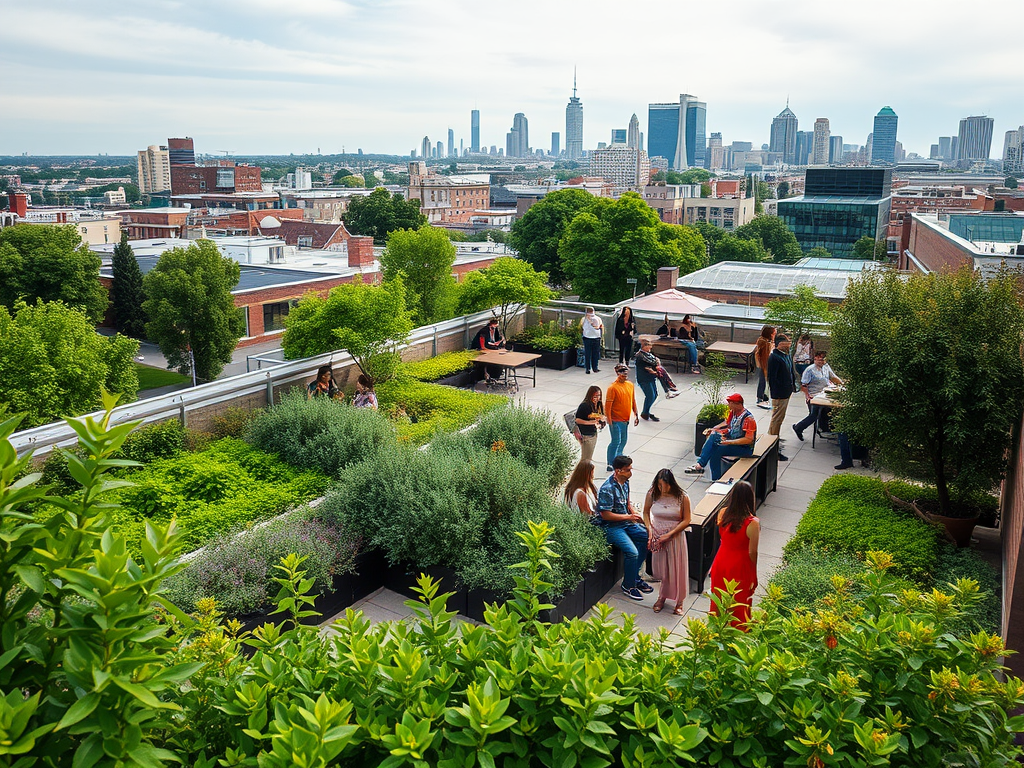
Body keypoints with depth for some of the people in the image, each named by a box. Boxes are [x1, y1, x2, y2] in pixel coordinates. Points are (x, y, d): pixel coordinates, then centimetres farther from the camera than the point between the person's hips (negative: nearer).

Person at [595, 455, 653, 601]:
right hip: (610, 526, -9)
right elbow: (605, 515, -24)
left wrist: (634, 512, -1)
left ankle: (635, 576, 14)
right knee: (632, 552, -22)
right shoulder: (607, 489, -25)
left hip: (626, 521, 9)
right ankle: (628, 585, 1)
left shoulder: (625, 481, 3)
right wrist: (629, 517, -19)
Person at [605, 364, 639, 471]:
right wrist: (609, 421, -17)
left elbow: (633, 401, 16)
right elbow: (607, 406, -16)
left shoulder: (630, 385, 6)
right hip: (616, 420, -7)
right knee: (616, 442, -5)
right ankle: (610, 465, 5)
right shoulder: (613, 387, -16)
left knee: (623, 441, 17)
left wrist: (636, 415, 15)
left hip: (625, 419, 7)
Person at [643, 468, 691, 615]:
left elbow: (686, 520, -11)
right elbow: (646, 512, 6)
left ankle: (679, 601, 26)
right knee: (660, 569, 12)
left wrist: (669, 534, -17)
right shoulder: (652, 494, -9)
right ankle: (662, 597, 33)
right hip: (657, 536, 2)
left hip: (675, 537, -2)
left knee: (677, 569, 7)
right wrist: (649, 529, -10)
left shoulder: (682, 498, -16)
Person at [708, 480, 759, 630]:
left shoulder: (722, 514, -12)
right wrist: (754, 575, -2)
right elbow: (752, 552, -16)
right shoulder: (752, 523, -25)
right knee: (739, 607, 16)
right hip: (740, 568, -4)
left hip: (721, 564, 4)